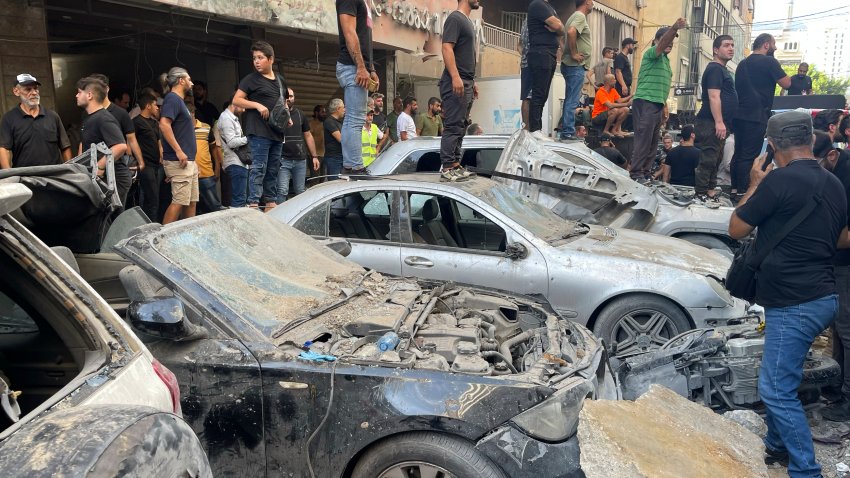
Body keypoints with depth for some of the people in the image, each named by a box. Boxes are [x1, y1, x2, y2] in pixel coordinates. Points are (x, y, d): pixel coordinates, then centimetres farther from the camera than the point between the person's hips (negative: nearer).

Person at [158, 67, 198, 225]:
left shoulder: (179, 100, 20)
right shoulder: (172, 98, -8)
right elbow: (164, 125, -23)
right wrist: (179, 151, -24)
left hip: (188, 160, 10)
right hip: (179, 161, -10)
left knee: (191, 201, 11)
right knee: (179, 201, -12)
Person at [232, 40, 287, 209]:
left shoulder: (280, 79, 16)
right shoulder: (251, 79, -1)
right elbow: (236, 100, -4)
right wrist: (257, 105, -16)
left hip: (277, 132, 6)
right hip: (259, 131, -6)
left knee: (273, 169, 9)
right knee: (259, 167, -11)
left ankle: (270, 201, 16)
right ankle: (253, 203, -10)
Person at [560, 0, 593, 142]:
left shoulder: (575, 16, 19)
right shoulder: (580, 16, -10)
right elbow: (571, 32, -28)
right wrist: (574, 54, -21)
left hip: (573, 65, 10)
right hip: (576, 65, -10)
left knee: (571, 100, 12)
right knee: (572, 101, -9)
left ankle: (567, 132, 16)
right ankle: (568, 133, -9)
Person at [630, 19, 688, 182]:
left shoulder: (666, 60, 24)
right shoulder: (651, 53, -2)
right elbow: (663, 43, -25)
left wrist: (664, 107, 22)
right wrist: (674, 28, -42)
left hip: (657, 105, 9)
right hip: (645, 103, -9)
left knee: (652, 141, 9)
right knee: (643, 139, -12)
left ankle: (645, 172, 15)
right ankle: (637, 173, -9)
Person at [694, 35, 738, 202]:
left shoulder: (722, 69, 22)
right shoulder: (715, 69, -10)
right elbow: (714, 97, -19)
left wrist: (723, 123, 25)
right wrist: (719, 122, -25)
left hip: (719, 124, 11)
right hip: (712, 123, -11)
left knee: (715, 160, 13)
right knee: (708, 159, -11)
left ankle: (710, 191, 19)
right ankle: (701, 194, -9)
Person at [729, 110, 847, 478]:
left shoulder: (780, 179, -18)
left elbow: (736, 229, -7)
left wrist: (755, 185, 4)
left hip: (794, 304, -9)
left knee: (776, 390, -3)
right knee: (779, 379, 22)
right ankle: (777, 446, 37)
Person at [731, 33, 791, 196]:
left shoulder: (743, 63, 16)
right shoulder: (769, 62, -7)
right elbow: (786, 83, -7)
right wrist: (777, 68, 8)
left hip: (739, 115, 8)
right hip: (756, 116, -8)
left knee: (738, 153, 11)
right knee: (749, 156, -7)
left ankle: (735, 189, 13)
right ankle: (743, 191, -7)